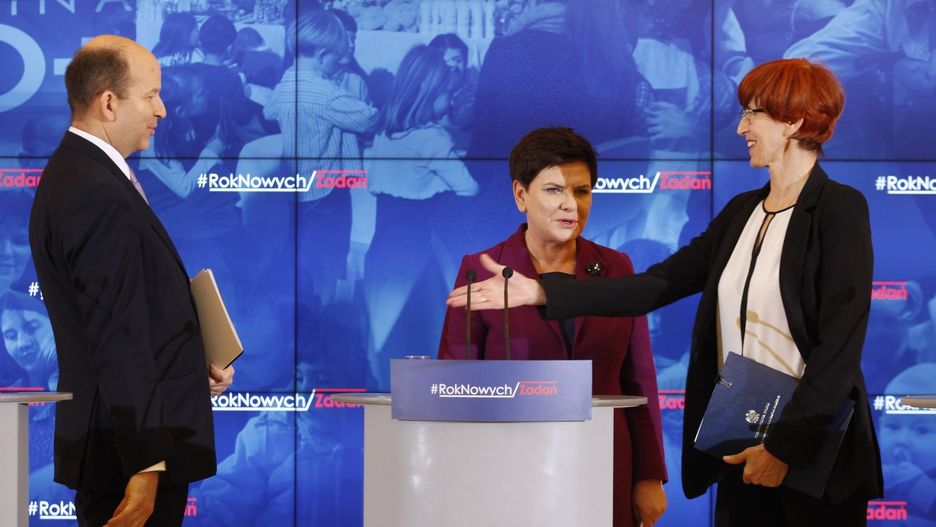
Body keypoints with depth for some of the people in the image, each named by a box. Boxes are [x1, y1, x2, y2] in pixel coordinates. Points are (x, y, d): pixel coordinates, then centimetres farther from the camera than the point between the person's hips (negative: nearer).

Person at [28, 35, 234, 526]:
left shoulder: (73, 174, 12)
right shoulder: (100, 197, -20)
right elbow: (117, 339, -23)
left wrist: (194, 365, 10)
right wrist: (147, 464, -23)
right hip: (129, 448, -10)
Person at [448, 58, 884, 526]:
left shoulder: (839, 208, -9)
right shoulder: (742, 212, 13)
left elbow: (841, 342, -15)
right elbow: (658, 284, 8)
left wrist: (786, 444, -19)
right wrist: (540, 293, 2)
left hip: (816, 452, -6)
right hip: (744, 450, 7)